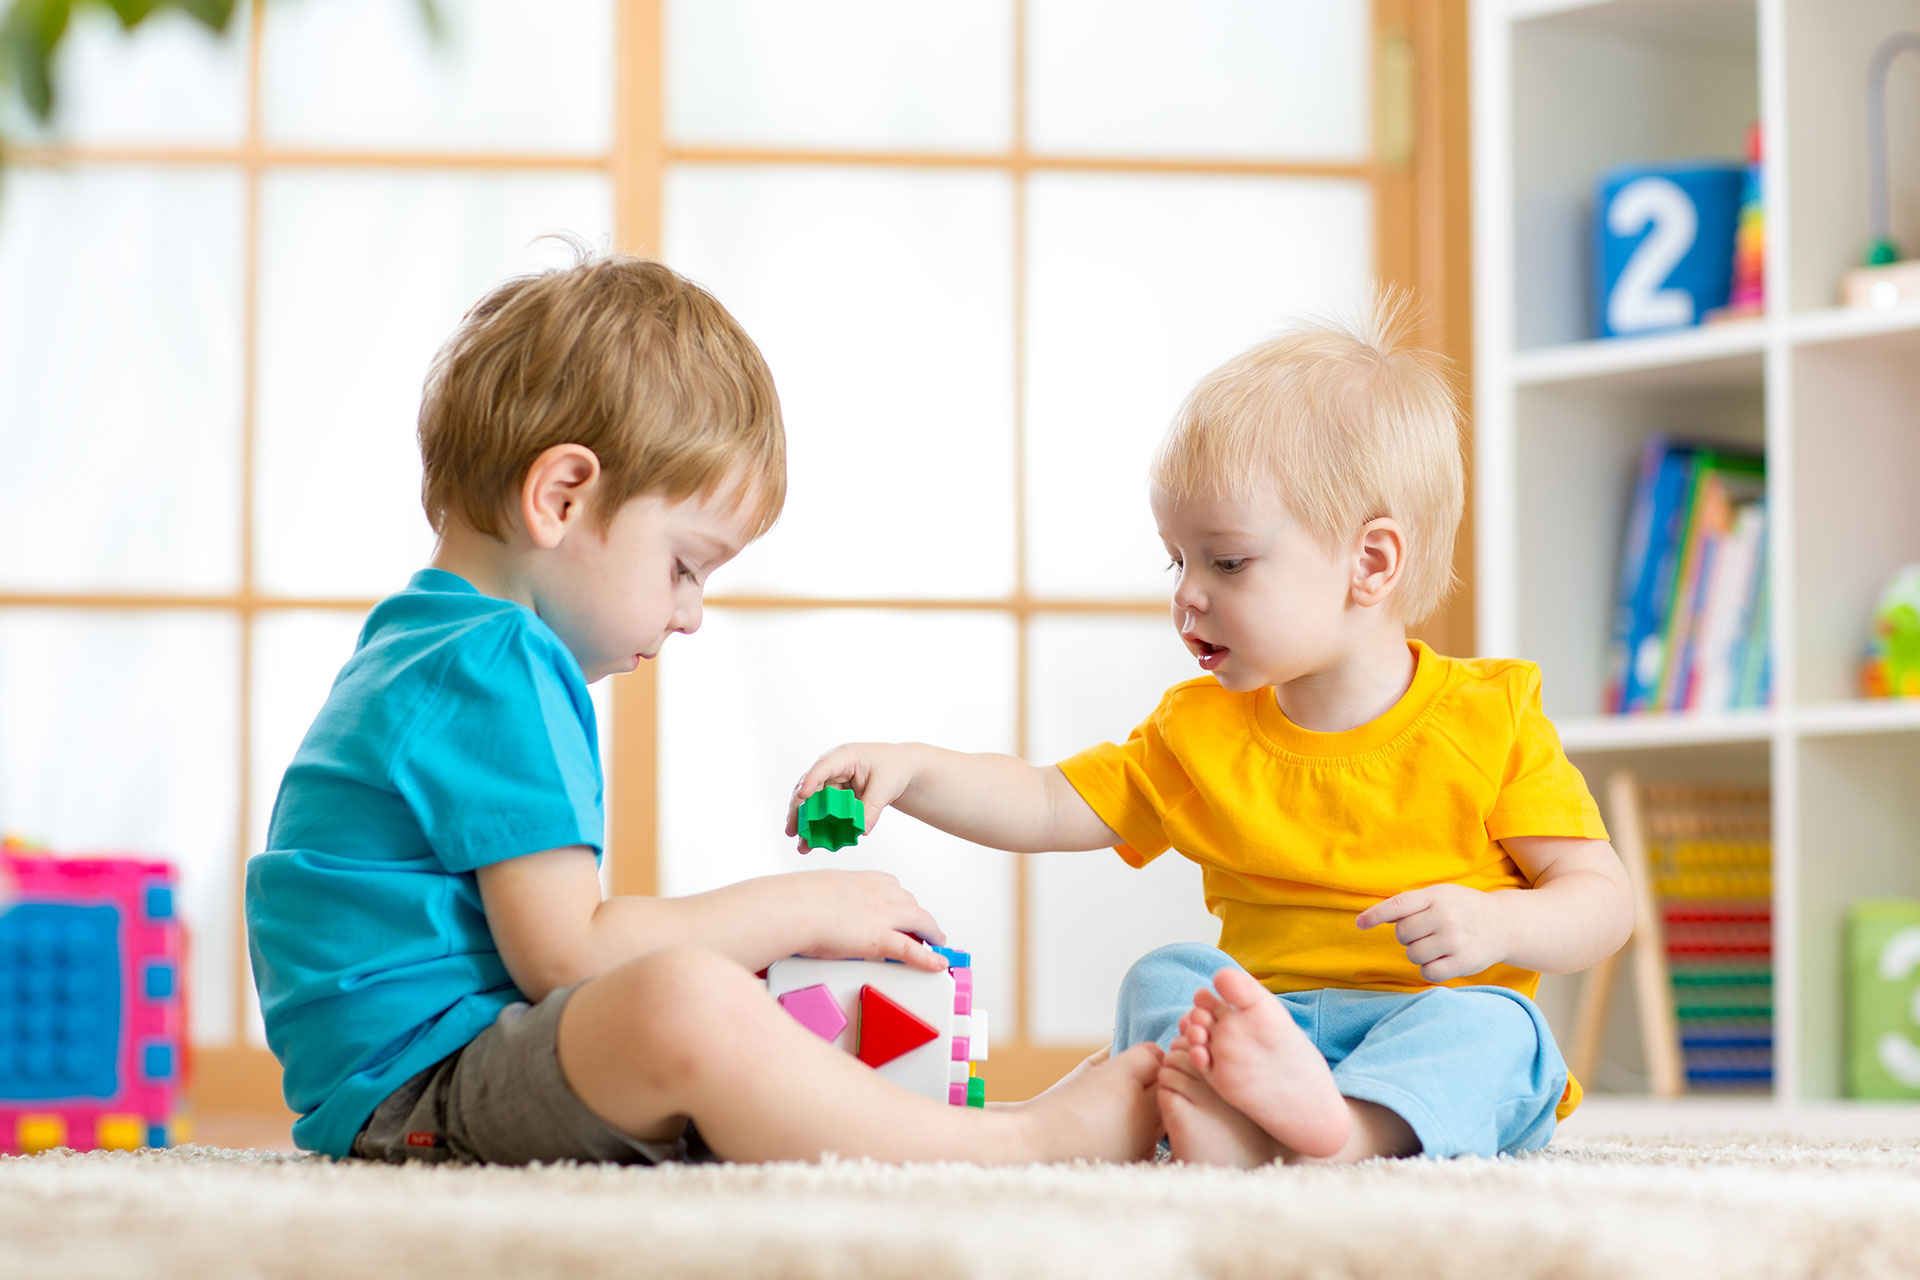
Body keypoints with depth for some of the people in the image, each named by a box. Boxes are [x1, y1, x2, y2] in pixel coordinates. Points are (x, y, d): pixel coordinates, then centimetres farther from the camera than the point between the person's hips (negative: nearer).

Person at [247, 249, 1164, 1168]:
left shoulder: (424, 651, 22)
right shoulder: (495, 670, -14)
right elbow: (564, 955, -20)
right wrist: (796, 911, -9)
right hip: (409, 1083, -13)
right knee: (687, 1007, -37)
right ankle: (1024, 1144, -27)